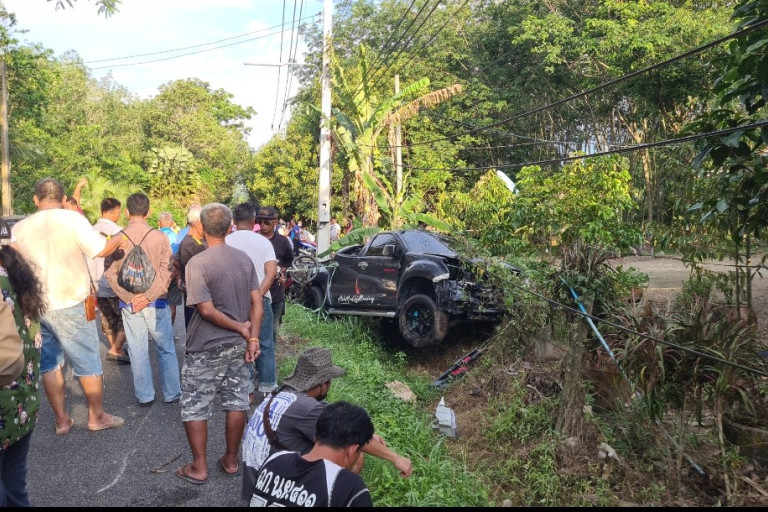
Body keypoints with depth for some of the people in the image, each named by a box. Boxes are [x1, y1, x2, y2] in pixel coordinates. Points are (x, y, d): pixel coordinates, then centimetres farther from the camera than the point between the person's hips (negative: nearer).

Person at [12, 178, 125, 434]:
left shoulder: (19, 228, 1)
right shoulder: (72, 219, -12)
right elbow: (101, 249, -12)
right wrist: (120, 238, 6)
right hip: (70, 305, -4)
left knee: (49, 363, 15)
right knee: (88, 361, 8)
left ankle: (62, 420, 22)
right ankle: (97, 416, 18)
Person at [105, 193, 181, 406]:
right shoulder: (160, 237, -7)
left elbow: (111, 273, -4)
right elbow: (166, 271, -13)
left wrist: (130, 298, -6)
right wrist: (148, 296, -12)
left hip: (129, 303, 1)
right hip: (156, 302, -1)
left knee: (138, 351, 10)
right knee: (166, 349, 11)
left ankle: (145, 396, 18)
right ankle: (172, 393, 18)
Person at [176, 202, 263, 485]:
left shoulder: (197, 263, -16)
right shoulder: (244, 258, 1)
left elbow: (207, 310, -20)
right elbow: (257, 302, -2)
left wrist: (240, 328, -10)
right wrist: (253, 337, -4)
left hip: (206, 348, -5)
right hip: (238, 345, 6)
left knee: (194, 407, 9)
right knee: (236, 402, 13)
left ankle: (199, 467, 17)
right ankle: (231, 461, 25)